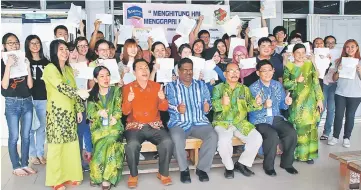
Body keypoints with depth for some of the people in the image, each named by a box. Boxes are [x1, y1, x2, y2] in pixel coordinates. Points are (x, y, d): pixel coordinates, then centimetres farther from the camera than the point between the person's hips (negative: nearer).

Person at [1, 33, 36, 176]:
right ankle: (16, 167, 13)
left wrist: (28, 67, -9)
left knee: (26, 135, 9)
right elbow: (4, 86, -14)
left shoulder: (24, 61, 8)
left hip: (27, 102, 4)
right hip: (12, 103, -4)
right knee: (14, 136, 1)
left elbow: (30, 85, 1)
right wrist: (8, 66, -20)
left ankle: (25, 164, 20)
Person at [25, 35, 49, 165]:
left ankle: (40, 153, 21)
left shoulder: (46, 62, 9)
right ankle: (32, 154, 16)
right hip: (29, 98, -3)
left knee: (42, 127, 9)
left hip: (43, 98, 3)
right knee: (31, 127, 2)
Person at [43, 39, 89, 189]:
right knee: (57, 144, -1)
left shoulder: (69, 69, 15)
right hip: (56, 112, -7)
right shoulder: (49, 68, -9)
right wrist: (79, 92, -37)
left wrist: (79, 110, 12)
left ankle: (70, 175, 21)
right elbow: (61, 87, -23)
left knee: (71, 143, 9)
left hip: (70, 112, 7)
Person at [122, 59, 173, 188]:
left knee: (168, 142, -26)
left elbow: (164, 108, 7)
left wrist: (162, 99, -14)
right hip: (135, 126, -1)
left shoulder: (157, 86, 11)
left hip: (154, 126, 2)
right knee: (132, 145, -32)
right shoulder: (128, 88, 5)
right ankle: (133, 175, -5)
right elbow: (125, 112, -1)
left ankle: (163, 173, -3)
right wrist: (129, 100, -21)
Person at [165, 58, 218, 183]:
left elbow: (208, 101, 11)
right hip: (179, 123, -2)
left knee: (213, 136, -26)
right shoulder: (171, 86, 7)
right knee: (177, 138, -35)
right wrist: (177, 108, -25)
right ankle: (184, 169, -11)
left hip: (200, 122, 3)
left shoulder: (201, 85, 17)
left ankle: (202, 168, -9)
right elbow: (167, 105, -4)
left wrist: (207, 106, -13)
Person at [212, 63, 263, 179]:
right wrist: (222, 102, -35)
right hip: (222, 122, -4)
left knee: (257, 138, -18)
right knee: (224, 141, -33)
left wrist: (256, 104, -15)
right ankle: (229, 167, -5)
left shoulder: (244, 89, 14)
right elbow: (214, 105, -12)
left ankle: (241, 164, 3)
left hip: (241, 123, 4)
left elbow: (248, 107, 8)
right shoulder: (218, 88, 2)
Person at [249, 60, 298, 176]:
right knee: (272, 136, -31)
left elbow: (281, 106, 13)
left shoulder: (278, 85, 9)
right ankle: (268, 166, -8)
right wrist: (264, 106, -28)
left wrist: (286, 103, -9)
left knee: (292, 133, -21)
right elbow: (251, 110, -12)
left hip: (276, 118, 5)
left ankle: (286, 163, 1)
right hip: (260, 120, -5)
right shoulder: (253, 88, -7)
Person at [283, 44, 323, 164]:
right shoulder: (289, 67, 3)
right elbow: (285, 84, -3)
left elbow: (316, 84, 4)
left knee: (309, 127, 2)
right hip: (296, 102, -1)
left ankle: (308, 154, 10)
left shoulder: (310, 65, 5)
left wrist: (320, 99, 0)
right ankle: (295, 153, 12)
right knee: (296, 127, 1)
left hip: (310, 102, 1)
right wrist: (296, 81, -17)